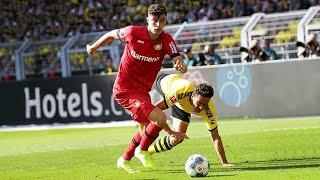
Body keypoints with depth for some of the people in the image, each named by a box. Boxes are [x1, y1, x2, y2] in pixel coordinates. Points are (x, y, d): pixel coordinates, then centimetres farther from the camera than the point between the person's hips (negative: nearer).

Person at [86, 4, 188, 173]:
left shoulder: (166, 40, -9)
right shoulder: (133, 32, -18)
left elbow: (177, 60, -21)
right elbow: (113, 34, 1)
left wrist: (181, 66, -46)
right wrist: (94, 47, 15)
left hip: (143, 91, 6)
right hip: (125, 89, -6)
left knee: (146, 130, 21)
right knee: (159, 118, -21)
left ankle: (124, 160, 42)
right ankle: (142, 150, 3)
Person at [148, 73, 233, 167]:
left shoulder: (209, 110, -38)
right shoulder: (180, 91, -48)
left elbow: (215, 137, -31)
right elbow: (158, 107, -37)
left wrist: (225, 163, -35)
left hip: (182, 105, 2)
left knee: (177, 138, -5)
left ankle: (148, 150, 18)